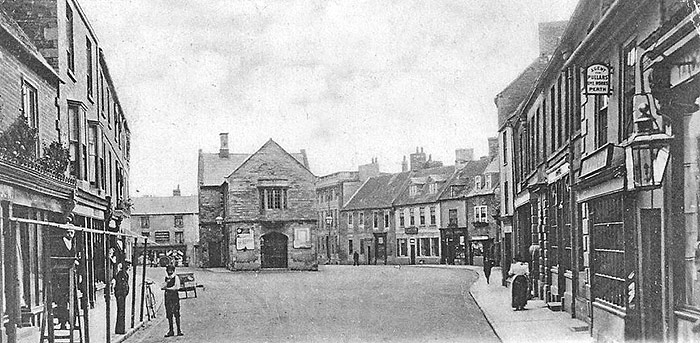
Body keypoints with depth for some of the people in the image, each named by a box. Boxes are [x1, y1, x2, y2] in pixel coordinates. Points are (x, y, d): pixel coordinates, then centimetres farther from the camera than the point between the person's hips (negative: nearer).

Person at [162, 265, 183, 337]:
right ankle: (171, 330, 7)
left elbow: (175, 287, -10)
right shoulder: (166, 278, 14)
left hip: (175, 297, -4)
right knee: (169, 315, 2)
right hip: (167, 297, 4)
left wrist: (167, 288, -18)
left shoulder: (175, 278, 1)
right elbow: (165, 286, 5)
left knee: (176, 314, -7)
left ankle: (179, 330, -2)